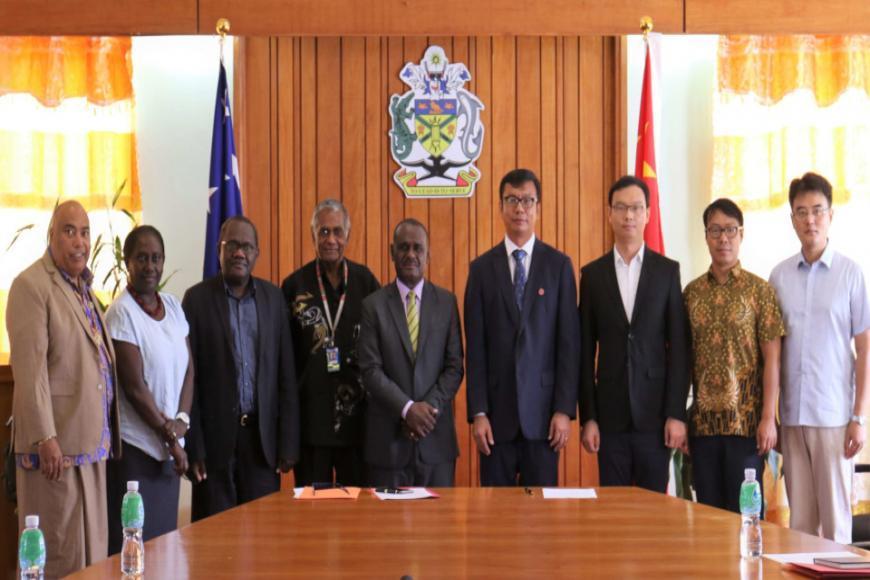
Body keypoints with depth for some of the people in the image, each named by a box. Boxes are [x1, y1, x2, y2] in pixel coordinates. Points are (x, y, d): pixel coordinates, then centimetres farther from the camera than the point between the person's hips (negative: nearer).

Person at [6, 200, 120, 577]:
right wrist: (45, 439, -22)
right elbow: (29, 368, -17)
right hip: (57, 445, -8)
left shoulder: (83, 286, 16)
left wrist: (107, 434, 16)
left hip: (92, 442, 8)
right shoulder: (31, 285, -10)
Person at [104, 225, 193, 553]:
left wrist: (182, 421, -5)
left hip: (169, 446, 7)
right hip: (136, 448, -6)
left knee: (166, 536, 11)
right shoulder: (122, 314, -11)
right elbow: (134, 386, -13)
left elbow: (189, 368, 10)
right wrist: (170, 436, -7)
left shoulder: (173, 306, 9)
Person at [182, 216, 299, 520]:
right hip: (215, 436, -2)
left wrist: (288, 443, 2)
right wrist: (193, 447, -6)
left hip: (262, 437, 2)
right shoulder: (197, 298, -1)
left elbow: (286, 375, 6)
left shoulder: (273, 297, 7)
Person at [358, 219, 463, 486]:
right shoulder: (373, 305, 1)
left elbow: (454, 366, 3)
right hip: (388, 435, -1)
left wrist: (428, 407, -9)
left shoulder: (446, 301, 6)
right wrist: (408, 409, -14)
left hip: (436, 434, 1)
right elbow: (371, 370, -4)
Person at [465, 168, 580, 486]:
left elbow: (569, 343, 0)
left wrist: (565, 410, -6)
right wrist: (477, 413, -4)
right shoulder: (482, 268, 5)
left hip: (542, 408, -1)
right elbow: (475, 346, 3)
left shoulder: (559, 265, 3)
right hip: (497, 410, 1)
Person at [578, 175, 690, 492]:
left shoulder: (667, 270, 4)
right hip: (610, 414, 1)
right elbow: (585, 351, 5)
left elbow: (679, 347, 1)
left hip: (655, 411, -1)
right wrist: (587, 417, -1)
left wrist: (676, 414, -6)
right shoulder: (592, 274, 6)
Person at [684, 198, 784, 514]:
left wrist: (768, 418, -11)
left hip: (746, 421, -3)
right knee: (707, 510, 8)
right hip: (702, 421, 3)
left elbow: (771, 358, -5)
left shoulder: (759, 290, -1)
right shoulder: (692, 292, 8)